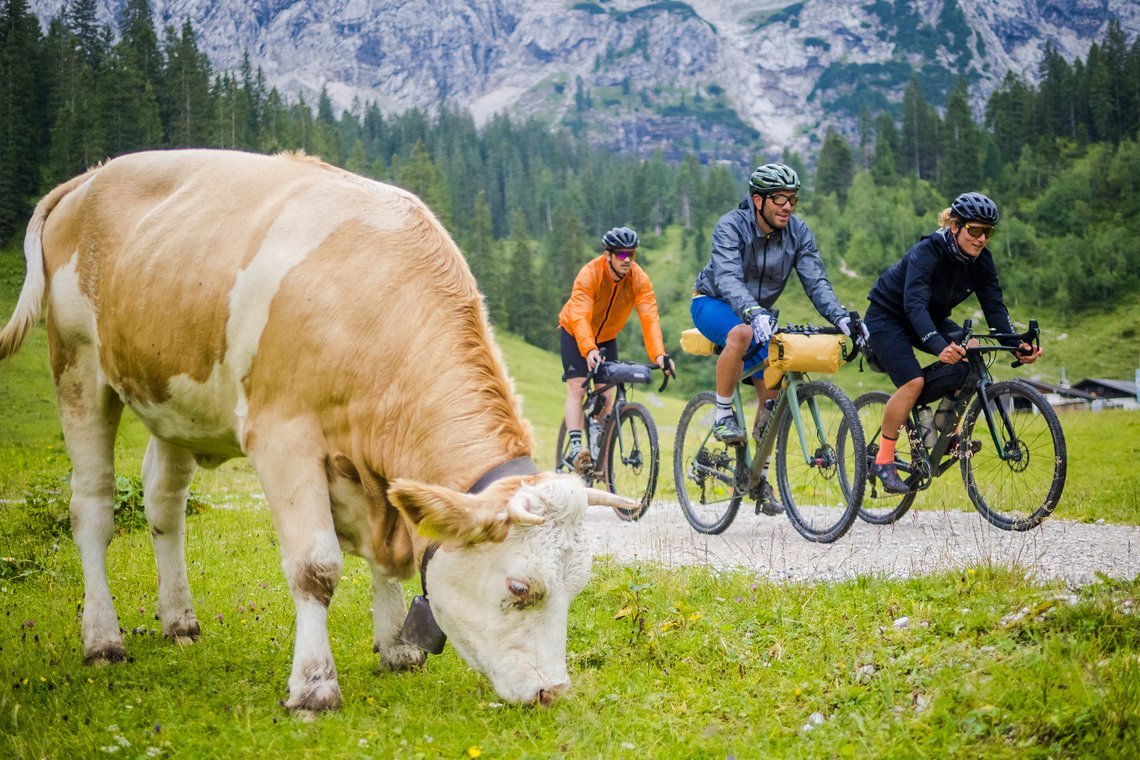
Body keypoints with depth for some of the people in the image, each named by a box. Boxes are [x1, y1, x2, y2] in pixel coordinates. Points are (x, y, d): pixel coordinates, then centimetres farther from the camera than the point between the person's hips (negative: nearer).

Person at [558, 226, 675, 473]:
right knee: (577, 389, -15)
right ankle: (575, 448, -20)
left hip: (607, 337, 4)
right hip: (575, 334, -3)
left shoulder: (639, 279, -22)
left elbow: (650, 317, -31)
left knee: (606, 392, -2)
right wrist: (589, 350, -57)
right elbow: (580, 317, -41)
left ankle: (597, 427, 25)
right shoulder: (589, 274, -32)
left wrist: (659, 354, -45)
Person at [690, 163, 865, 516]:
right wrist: (753, 313, -57)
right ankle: (723, 414, -21)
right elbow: (727, 278, -39)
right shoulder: (731, 226, -25)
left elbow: (816, 281, -18)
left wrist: (840, 317, -36)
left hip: (759, 312, 5)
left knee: (772, 393, -5)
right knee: (742, 333, -40)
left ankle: (760, 476, 11)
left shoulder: (798, 233, -12)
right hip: (713, 302, -5)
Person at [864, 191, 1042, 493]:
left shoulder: (981, 261, -11)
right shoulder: (927, 252, -31)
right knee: (913, 381, -26)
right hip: (887, 316, -6)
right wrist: (939, 347, -58)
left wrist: (1017, 344, -32)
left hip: (930, 319, 6)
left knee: (971, 350, -20)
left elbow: (994, 307, -13)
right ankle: (883, 460, -12)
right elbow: (914, 304, -42)